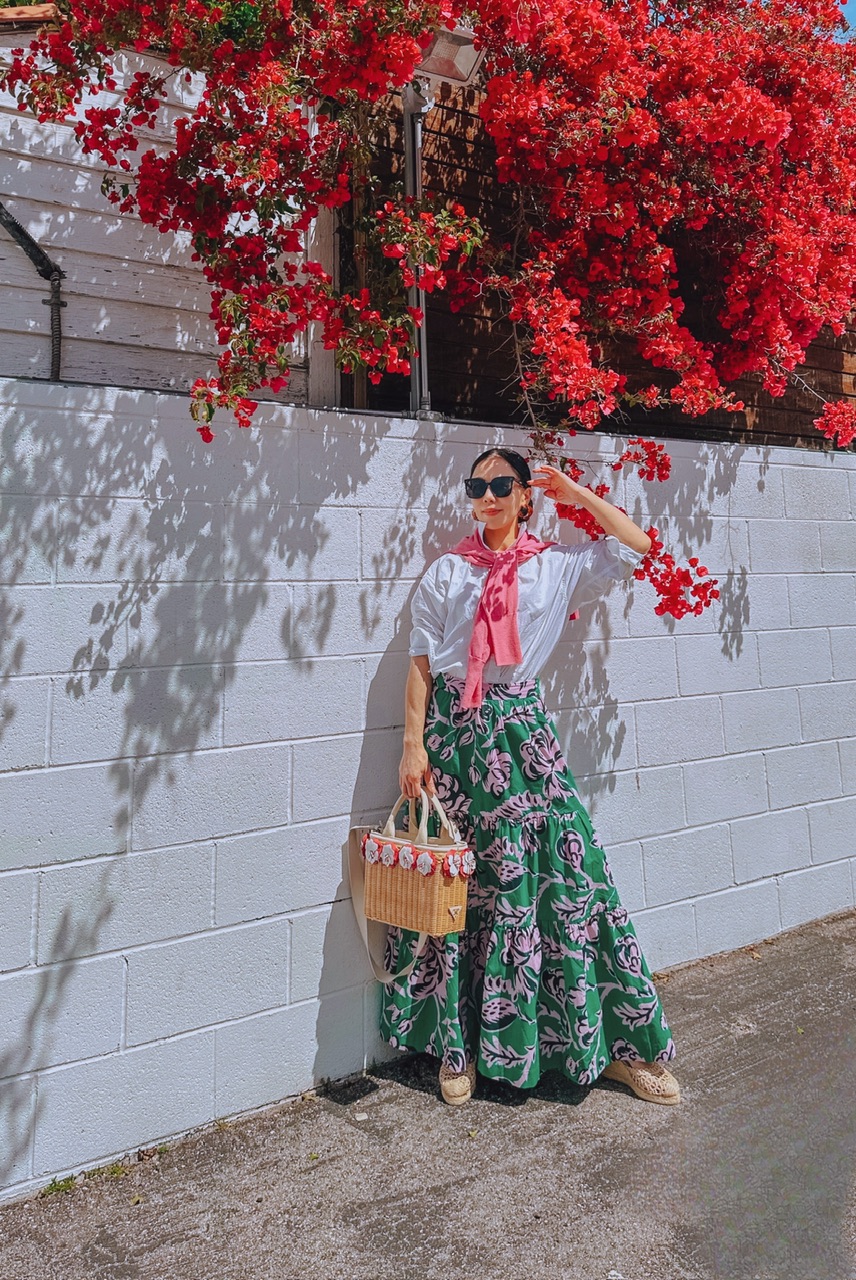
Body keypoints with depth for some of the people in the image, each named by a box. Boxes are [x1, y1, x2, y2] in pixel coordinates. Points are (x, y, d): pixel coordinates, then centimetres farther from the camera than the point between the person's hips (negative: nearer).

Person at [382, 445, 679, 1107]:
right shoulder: (445, 573, 5)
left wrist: (572, 490, 4)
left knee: (569, 872, -2)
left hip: (523, 733, 0)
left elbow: (637, 545, 0)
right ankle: (457, 1043, 23)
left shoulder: (557, 567, 6)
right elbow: (421, 666, 4)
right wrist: (413, 746, -4)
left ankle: (617, 1043, 15)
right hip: (454, 731, 0)